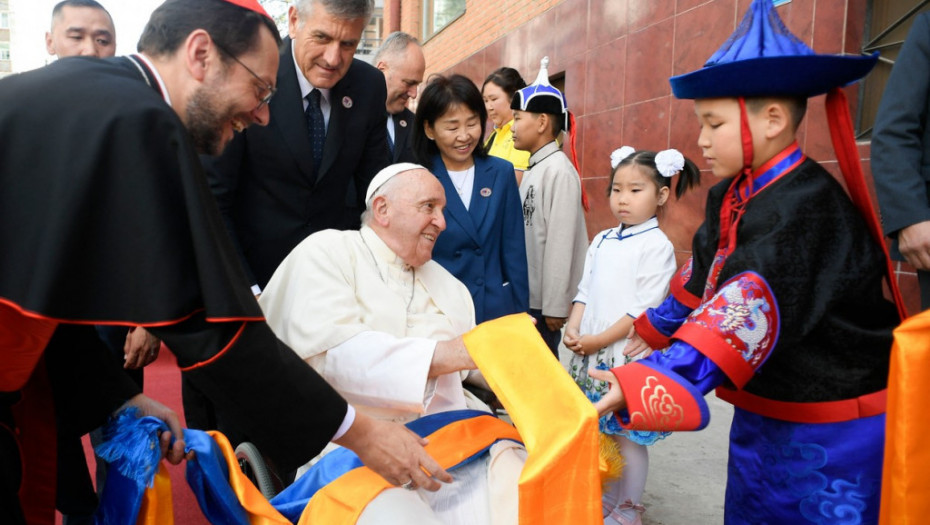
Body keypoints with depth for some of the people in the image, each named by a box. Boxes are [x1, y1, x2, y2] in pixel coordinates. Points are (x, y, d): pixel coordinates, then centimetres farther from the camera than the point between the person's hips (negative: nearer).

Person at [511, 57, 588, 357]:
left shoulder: (559, 170, -14)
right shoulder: (532, 169, 10)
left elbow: (561, 243, -17)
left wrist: (555, 306, -16)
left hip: (547, 301, -8)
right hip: (527, 295, 8)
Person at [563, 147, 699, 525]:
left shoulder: (657, 246, -10)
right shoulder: (601, 241, 10)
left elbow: (643, 309, -16)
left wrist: (599, 340, -16)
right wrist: (573, 330, -5)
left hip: (627, 356, -6)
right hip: (590, 355, 6)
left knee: (628, 436, 4)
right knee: (597, 432, 16)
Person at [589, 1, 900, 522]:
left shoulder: (807, 207, -26)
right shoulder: (730, 196, 1)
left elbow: (748, 310, -38)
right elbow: (703, 275, 15)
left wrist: (650, 382, -46)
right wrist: (655, 328, 24)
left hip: (830, 431, -8)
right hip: (762, 412, 8)